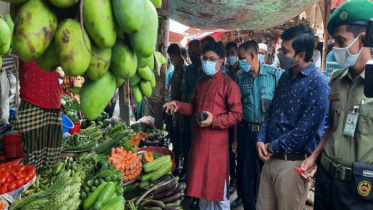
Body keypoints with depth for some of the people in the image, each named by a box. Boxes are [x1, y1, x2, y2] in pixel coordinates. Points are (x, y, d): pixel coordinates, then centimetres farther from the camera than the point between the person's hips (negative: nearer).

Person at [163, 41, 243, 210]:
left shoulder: (229, 84, -8)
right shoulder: (201, 82, 15)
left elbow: (237, 114, -12)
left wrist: (214, 120, -22)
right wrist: (178, 106, 2)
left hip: (216, 144, -7)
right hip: (197, 142, 7)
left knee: (218, 190, 4)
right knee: (201, 187, 18)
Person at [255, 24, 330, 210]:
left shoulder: (318, 83, -15)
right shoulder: (285, 77, 10)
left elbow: (307, 127, -20)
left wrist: (272, 146, -13)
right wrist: (261, 140, 0)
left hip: (294, 163, -7)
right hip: (271, 158, 7)